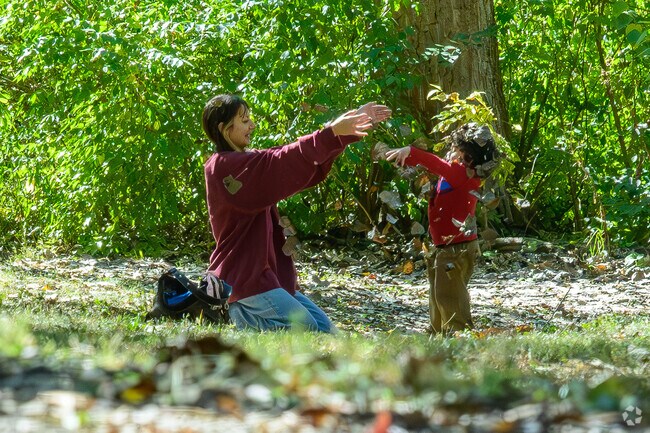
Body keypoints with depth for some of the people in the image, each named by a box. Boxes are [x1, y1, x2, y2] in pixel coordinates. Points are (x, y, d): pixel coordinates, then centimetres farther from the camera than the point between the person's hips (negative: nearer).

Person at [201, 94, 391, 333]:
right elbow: (281, 163, -23)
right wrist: (331, 133, -27)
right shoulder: (222, 166, -13)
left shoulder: (244, 163, 15)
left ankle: (245, 313, 10)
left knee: (325, 329, 5)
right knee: (304, 326, -19)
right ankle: (240, 313, -3)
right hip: (243, 275, -10)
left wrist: (347, 128, 3)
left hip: (268, 271, 10)